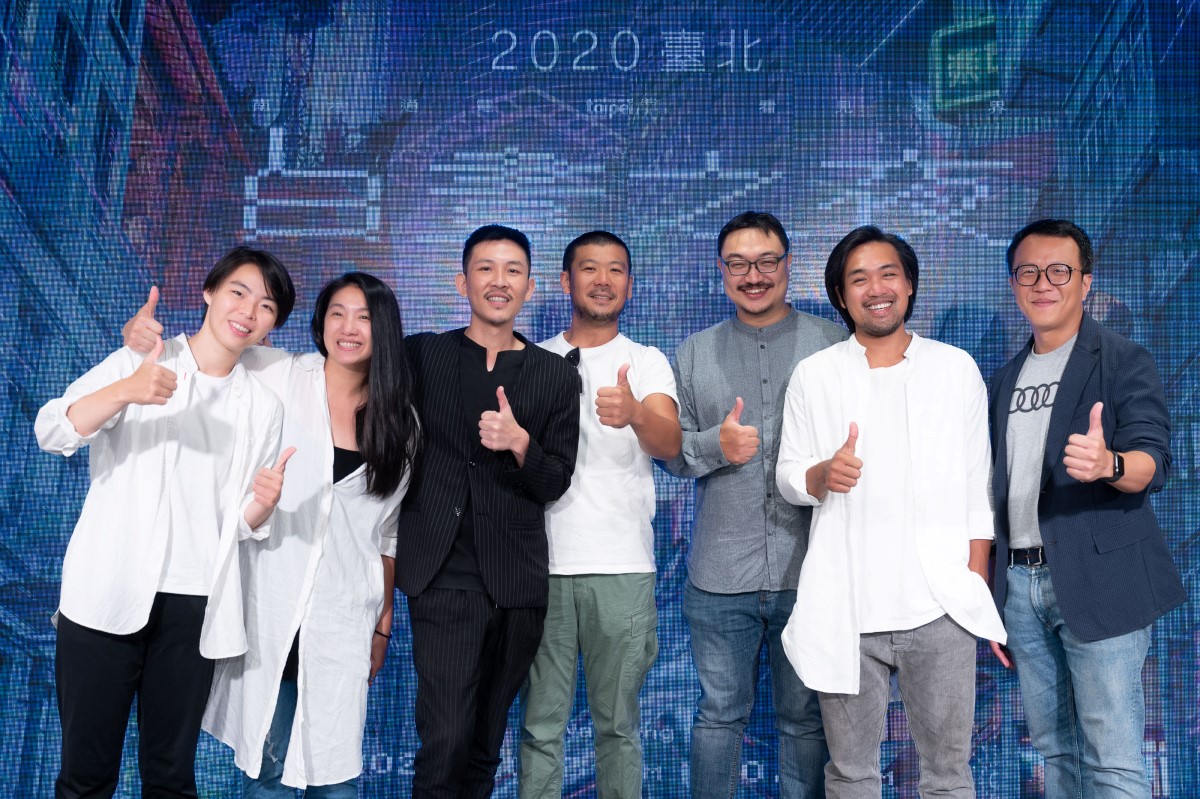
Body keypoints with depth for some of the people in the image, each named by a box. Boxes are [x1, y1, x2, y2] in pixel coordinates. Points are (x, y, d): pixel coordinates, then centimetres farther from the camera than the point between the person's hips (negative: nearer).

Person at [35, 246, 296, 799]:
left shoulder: (263, 407, 11)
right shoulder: (140, 362, 3)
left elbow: (243, 522, 11)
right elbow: (52, 432, -12)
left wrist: (263, 503, -12)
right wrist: (125, 392, -30)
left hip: (193, 607, 3)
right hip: (108, 595, -2)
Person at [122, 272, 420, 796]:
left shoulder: (400, 420, 4)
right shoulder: (278, 377, -4)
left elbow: (388, 533, 9)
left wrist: (384, 624, 12)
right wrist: (143, 333, -19)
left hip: (343, 619, 1)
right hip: (269, 607, -1)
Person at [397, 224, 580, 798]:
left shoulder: (556, 377, 7)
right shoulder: (421, 355, 5)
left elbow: (554, 485, 4)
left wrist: (520, 445, -15)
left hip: (517, 578, 2)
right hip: (443, 572, -2)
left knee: (486, 741, 13)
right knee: (446, 737, -11)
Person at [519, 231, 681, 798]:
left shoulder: (647, 362, 4)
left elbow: (669, 444, -14)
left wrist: (634, 412, -34)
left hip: (621, 566, -1)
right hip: (543, 561, 1)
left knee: (618, 723, 7)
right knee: (540, 724, 5)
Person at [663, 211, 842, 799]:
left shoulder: (834, 345, 3)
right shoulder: (694, 354, 10)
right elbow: (672, 452, 8)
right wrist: (715, 445, -11)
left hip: (808, 571, -1)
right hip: (719, 575, 2)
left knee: (806, 718, 11)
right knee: (719, 714, 13)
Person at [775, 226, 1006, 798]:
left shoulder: (957, 369, 7)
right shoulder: (813, 375, 5)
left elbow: (977, 488, 7)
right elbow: (787, 478, 7)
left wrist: (977, 585, 2)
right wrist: (822, 475, -15)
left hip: (940, 607, 0)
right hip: (846, 611, 0)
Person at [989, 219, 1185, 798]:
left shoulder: (1123, 362, -1)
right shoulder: (1004, 381, 14)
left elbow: (1153, 460, -15)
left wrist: (1108, 463, -39)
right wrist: (990, 601, 14)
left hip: (1099, 582, -5)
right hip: (1021, 584, 5)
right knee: (1054, 750, 14)